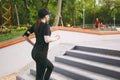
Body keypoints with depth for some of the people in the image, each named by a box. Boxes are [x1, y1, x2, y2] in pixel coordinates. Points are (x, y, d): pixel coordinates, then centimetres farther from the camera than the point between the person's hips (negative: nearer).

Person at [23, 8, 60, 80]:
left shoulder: (35, 25, 9)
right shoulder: (46, 26, -13)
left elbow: (25, 36, 9)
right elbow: (47, 40, -25)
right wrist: (56, 38, -7)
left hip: (35, 52, 9)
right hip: (41, 53, -9)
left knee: (50, 67, 26)